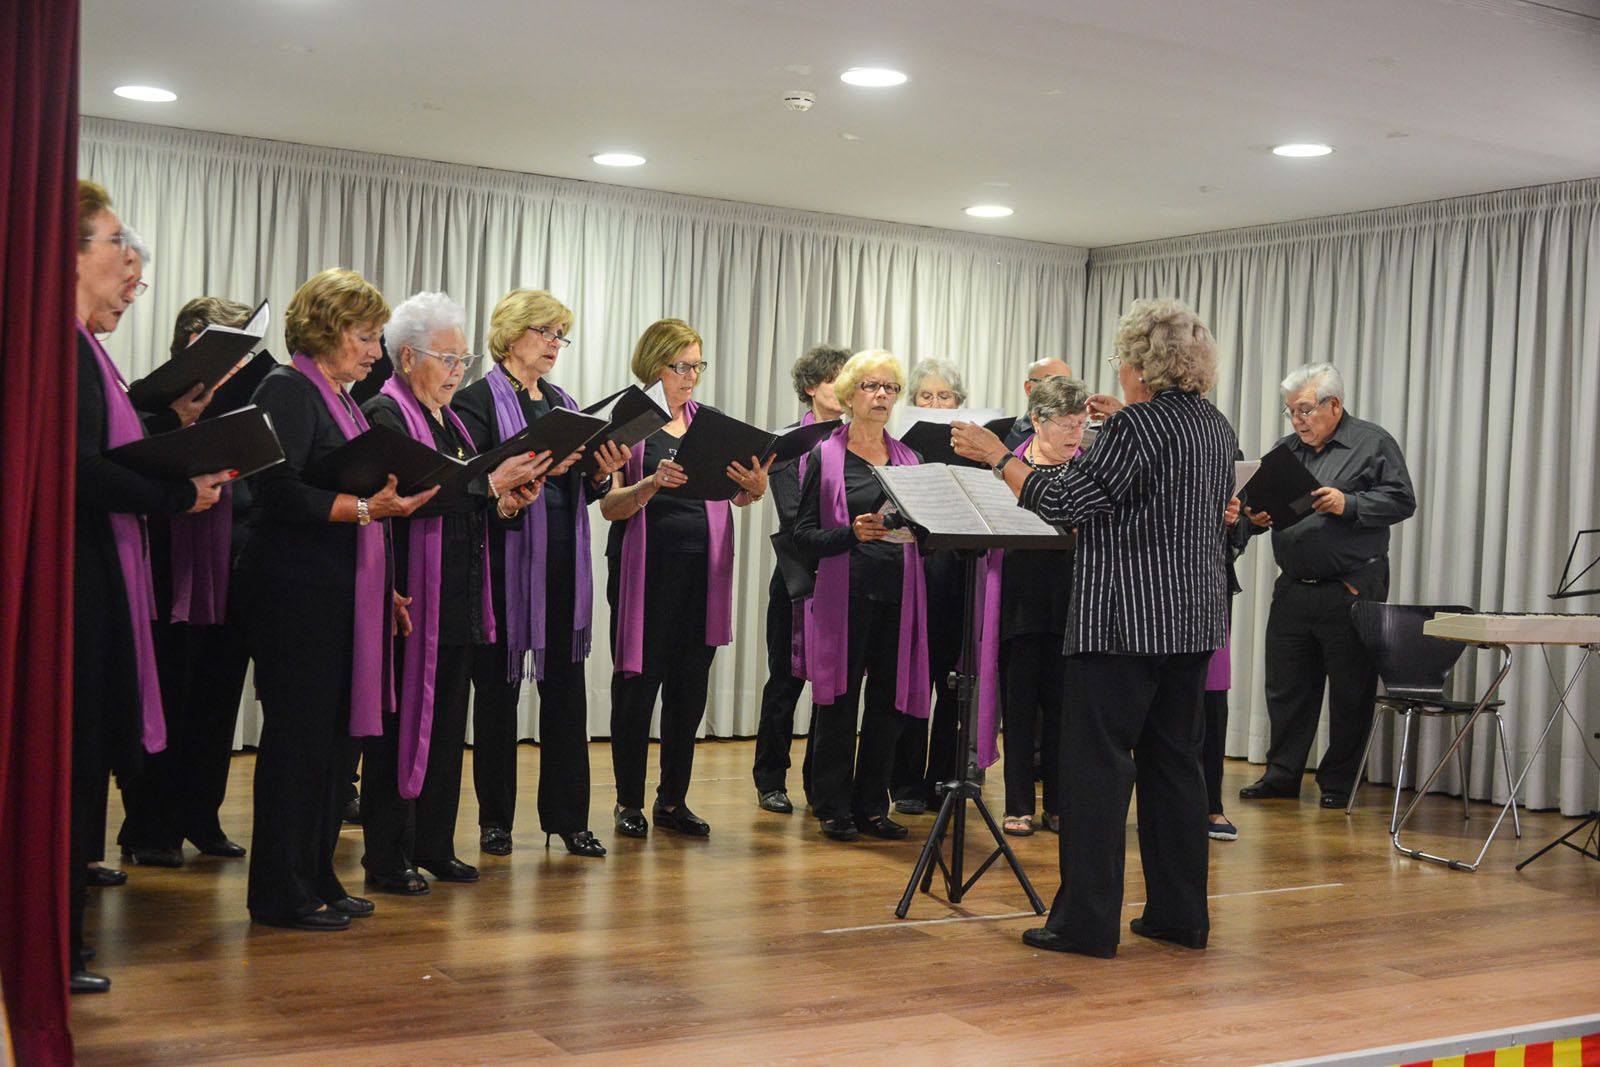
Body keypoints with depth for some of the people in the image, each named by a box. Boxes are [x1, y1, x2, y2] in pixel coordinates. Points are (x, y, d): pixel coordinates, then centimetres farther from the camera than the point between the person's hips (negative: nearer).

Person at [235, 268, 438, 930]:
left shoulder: (341, 401, 19)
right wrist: (366, 508, -25)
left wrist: (383, 588, 19)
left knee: (332, 733, 11)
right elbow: (278, 492, -19)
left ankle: (317, 880, 20)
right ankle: (282, 893, 4)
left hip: (341, 594, 9)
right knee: (298, 732, -4)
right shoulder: (288, 391, -8)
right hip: (295, 593, -9)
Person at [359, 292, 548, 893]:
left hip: (458, 601, 8)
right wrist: (488, 484, -23)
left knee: (448, 723, 11)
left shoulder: (449, 419, 18)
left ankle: (434, 845, 20)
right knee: (403, 720, -3)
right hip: (411, 596, -8)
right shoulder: (386, 414, -9)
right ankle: (386, 858, 6)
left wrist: (503, 504, 2)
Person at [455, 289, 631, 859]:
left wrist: (600, 473, -5)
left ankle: (567, 815, 12)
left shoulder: (564, 403, 16)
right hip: (506, 560, -5)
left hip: (563, 561, 5)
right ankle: (496, 818, 15)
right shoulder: (478, 399, -3)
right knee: (498, 687, 4)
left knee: (566, 685, 5)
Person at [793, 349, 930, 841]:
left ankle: (872, 805, 16)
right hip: (845, 593, -4)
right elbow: (804, 535, -2)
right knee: (839, 701, 0)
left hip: (899, 595, 4)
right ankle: (834, 807, 10)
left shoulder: (909, 459, 15)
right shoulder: (825, 456, 3)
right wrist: (852, 532, -18)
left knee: (889, 701, 5)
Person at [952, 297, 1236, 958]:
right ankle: (1180, 914, 18)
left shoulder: (1138, 426, -14)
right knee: (1174, 759, 13)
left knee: (1097, 761, -3)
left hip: (1128, 621, -9)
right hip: (1194, 618, 9)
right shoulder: (1215, 427, 12)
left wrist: (998, 457, -8)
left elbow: (1063, 505, -17)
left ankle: (1087, 921, -1)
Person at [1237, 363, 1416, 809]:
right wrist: (1255, 517, -5)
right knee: (1285, 687, 9)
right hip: (1293, 588, 5)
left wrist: (1349, 504, -19)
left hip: (1352, 591, -5)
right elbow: (1261, 501, 18)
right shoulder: (1286, 449, 15)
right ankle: (1282, 773, 20)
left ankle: (1337, 783, 12)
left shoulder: (1373, 443, 0)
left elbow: (1401, 500, -7)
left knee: (1350, 691, 2)